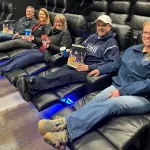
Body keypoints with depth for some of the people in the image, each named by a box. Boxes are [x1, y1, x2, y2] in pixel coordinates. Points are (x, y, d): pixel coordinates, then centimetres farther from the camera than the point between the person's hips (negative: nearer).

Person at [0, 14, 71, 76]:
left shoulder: (65, 33, -6)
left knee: (30, 56, -24)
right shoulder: (53, 30, 17)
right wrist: (34, 39, 12)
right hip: (42, 50, 8)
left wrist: (49, 46, -28)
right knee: (24, 53, -9)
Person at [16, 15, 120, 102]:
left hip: (92, 70, -6)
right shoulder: (92, 37, 20)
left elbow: (112, 64, -13)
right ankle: (32, 91, -42)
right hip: (81, 63, 6)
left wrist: (89, 67, -22)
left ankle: (32, 84, -45)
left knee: (69, 75, -31)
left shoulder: (112, 43, -2)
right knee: (62, 70, -24)